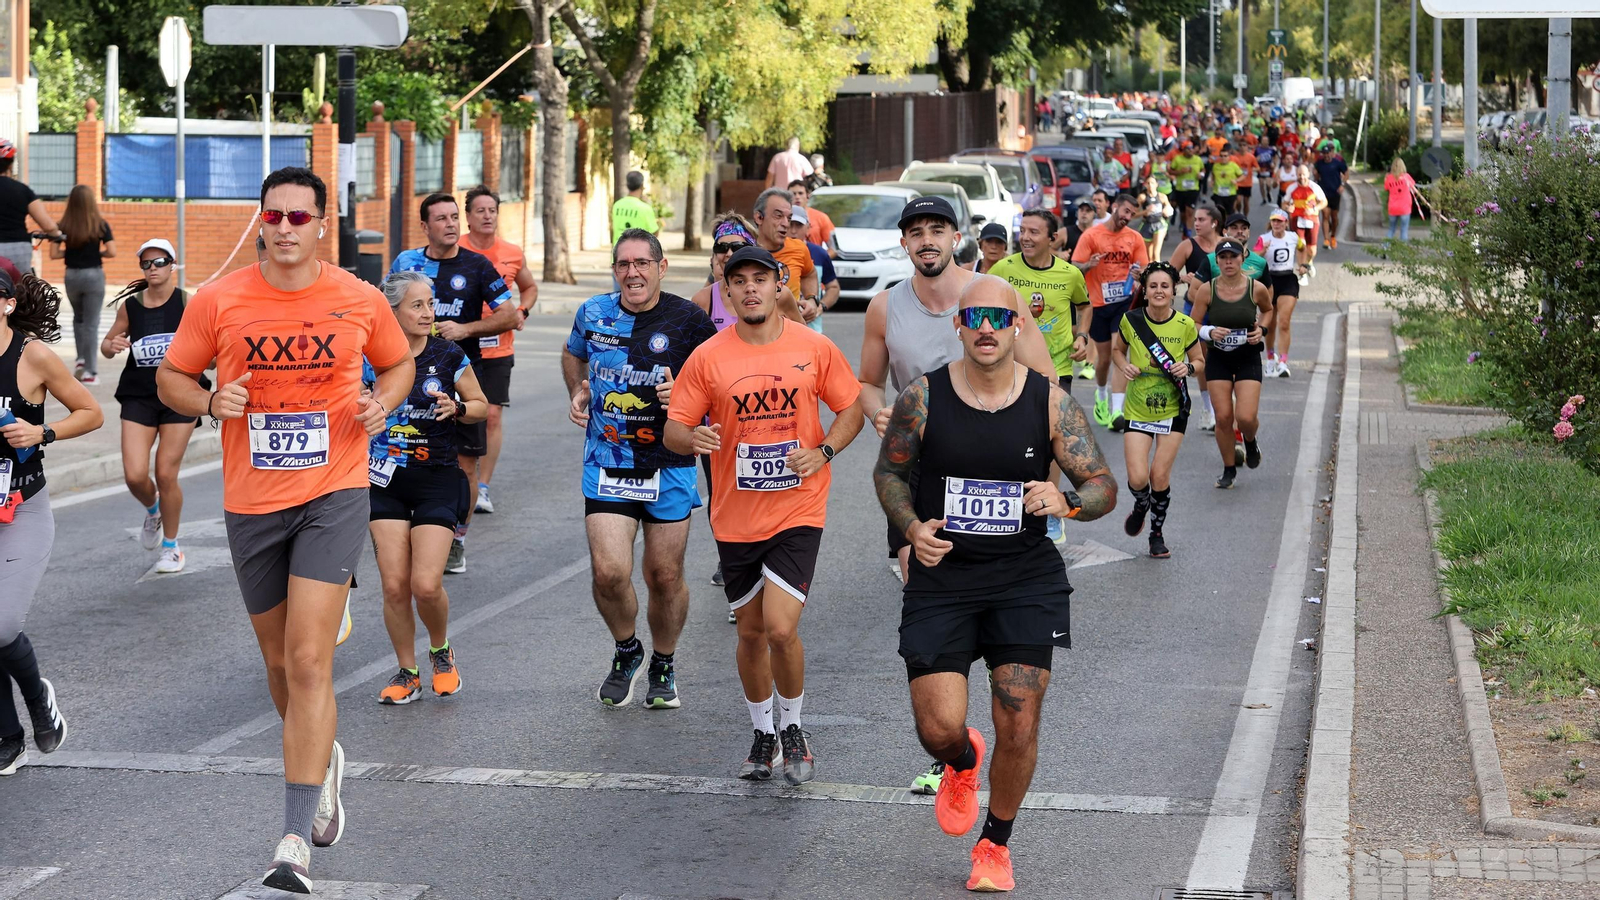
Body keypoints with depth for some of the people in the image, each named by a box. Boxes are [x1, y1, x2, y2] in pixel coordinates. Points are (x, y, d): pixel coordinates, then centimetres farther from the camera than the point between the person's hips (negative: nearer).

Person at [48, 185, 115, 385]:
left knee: (78, 318, 24)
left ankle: (81, 360, 14)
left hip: (72, 276, 2)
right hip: (94, 275, -2)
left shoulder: (63, 226, -3)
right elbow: (112, 252, -11)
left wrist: (70, 251, 9)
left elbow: (54, 254, -5)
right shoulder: (100, 225, -8)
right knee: (91, 323, 2)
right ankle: (90, 371, 0)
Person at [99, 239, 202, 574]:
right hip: (138, 398, 2)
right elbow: (106, 346, 14)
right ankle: (152, 512, 28)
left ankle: (171, 546, 18)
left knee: (166, 474, -2)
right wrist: (111, 346, -9)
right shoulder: (129, 305, 3)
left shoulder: (188, 303, -5)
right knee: (135, 476, -8)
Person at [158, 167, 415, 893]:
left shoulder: (359, 300, -1)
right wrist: (210, 402, -14)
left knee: (308, 659, -14)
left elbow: (398, 363, 16)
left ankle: (296, 841, -14)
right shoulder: (218, 302, -3)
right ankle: (323, 759, 46)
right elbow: (171, 377, 7)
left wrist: (381, 402, -5)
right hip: (252, 503, 2)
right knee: (281, 662, 14)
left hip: (335, 493, -2)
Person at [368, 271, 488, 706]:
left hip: (438, 479, -2)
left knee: (426, 584, -12)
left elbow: (482, 405, 8)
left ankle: (441, 651, 18)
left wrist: (457, 408, -13)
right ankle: (407, 673, 14)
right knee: (395, 586, -3)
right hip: (387, 482, 2)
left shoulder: (448, 355, -3)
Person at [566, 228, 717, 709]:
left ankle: (663, 666, 33)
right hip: (607, 465, 1)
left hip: (669, 467, -1)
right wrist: (578, 392, 7)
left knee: (665, 578, 7)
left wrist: (684, 394, -19)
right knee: (609, 572, -12)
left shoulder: (688, 320, -8)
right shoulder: (594, 313, 1)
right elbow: (573, 354, 24)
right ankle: (626, 650, 19)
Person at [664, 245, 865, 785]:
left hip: (798, 511, -2)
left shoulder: (814, 349, -3)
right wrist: (692, 438, -25)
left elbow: (852, 409, 8)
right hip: (736, 516, 2)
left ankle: (793, 728, 12)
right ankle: (762, 735, 33)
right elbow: (673, 430, -2)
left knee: (781, 628, -14)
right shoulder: (708, 358, -3)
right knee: (751, 631, 12)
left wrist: (823, 452, -9)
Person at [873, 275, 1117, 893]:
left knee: (1018, 726, -4)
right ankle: (963, 763, 32)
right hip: (941, 578, 0)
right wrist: (913, 527, -9)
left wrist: (1066, 501, -23)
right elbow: (889, 472, 10)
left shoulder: (1050, 403, -5)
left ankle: (996, 844, 21)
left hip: (1026, 582, 0)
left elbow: (1104, 487, -1)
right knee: (939, 729, -8)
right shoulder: (923, 399, -5)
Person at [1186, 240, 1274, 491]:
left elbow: (1268, 310, 14)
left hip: (1248, 358, -1)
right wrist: (1210, 332, -22)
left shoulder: (1257, 289, -8)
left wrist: (1262, 329, -5)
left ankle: (1250, 442, 25)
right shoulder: (1206, 290, -9)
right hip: (1217, 359, 1)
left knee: (1246, 418, -12)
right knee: (1223, 417, 0)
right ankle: (1229, 469, 20)